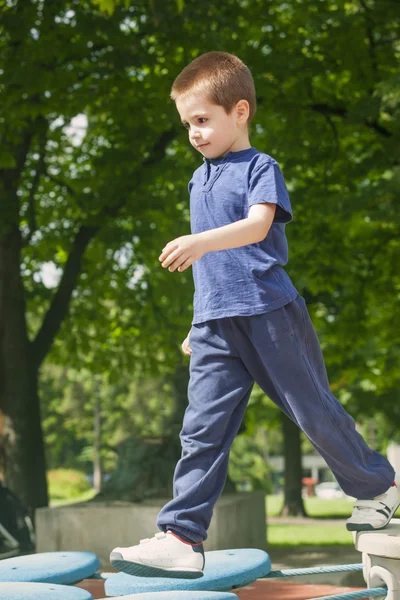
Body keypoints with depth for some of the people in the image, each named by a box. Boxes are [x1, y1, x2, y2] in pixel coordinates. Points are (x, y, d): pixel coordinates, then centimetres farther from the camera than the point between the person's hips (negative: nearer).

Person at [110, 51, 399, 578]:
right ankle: (181, 537, -8)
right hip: (216, 323, 6)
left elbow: (257, 225, -22)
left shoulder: (260, 168, -3)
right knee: (202, 429, -4)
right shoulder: (199, 179, 19)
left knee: (314, 411, 4)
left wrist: (200, 241, -39)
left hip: (269, 312, -6)